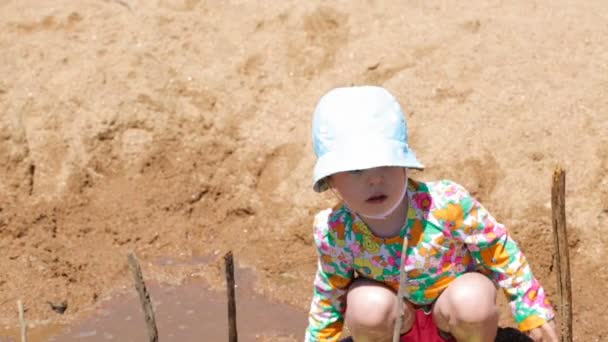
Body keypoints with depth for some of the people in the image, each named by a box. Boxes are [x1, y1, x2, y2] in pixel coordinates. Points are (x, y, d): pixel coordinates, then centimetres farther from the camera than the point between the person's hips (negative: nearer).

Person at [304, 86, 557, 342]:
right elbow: (329, 297, -3)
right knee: (367, 305, -32)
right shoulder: (335, 232, -23)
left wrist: (534, 311, -6)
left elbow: (499, 251, -12)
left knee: (473, 301, -35)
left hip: (451, 317, -1)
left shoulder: (447, 203, -29)